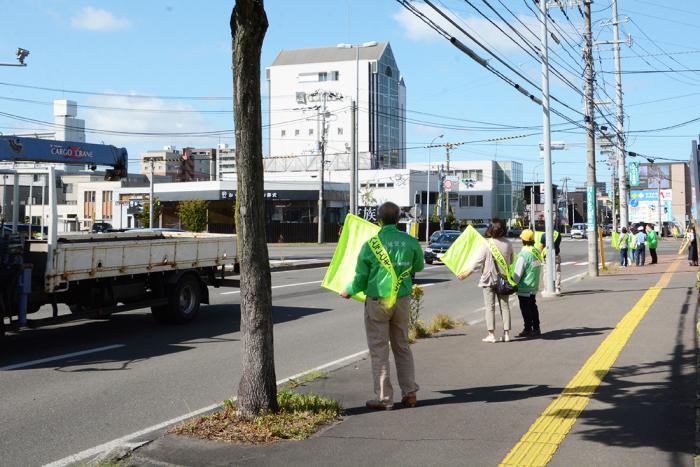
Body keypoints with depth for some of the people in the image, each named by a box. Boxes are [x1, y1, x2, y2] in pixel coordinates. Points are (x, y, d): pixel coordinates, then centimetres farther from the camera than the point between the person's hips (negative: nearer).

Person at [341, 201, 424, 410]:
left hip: (377, 301, -3)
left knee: (379, 350, 4)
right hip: (402, 300, 4)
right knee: (402, 347, 17)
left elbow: (360, 278, -3)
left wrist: (349, 291, 16)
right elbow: (419, 267, 14)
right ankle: (409, 393, 18)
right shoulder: (411, 242, -3)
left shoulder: (371, 244, -10)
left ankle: (384, 398, 6)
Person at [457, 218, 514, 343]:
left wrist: (466, 274, 0)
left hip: (489, 279, -4)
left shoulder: (487, 245, -13)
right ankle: (506, 333, 11)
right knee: (504, 306, 10)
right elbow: (511, 261, 11)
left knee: (490, 307, 2)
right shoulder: (508, 244, -1)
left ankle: (491, 335, 0)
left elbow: (478, 263, -10)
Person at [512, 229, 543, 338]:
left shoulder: (523, 254, -21)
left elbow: (517, 273, -19)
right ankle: (536, 329, 20)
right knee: (533, 307, 16)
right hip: (534, 285, 8)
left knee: (525, 309, 2)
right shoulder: (537, 252, 3)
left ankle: (528, 330, 7)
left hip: (524, 287, -8)